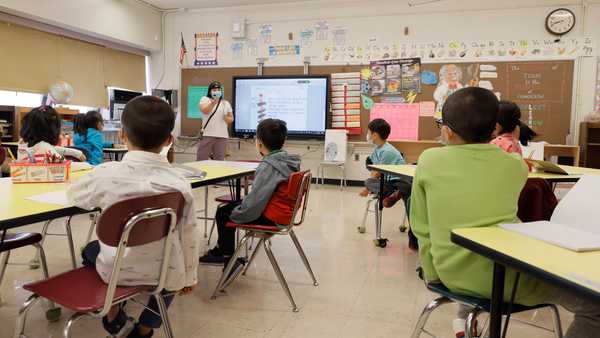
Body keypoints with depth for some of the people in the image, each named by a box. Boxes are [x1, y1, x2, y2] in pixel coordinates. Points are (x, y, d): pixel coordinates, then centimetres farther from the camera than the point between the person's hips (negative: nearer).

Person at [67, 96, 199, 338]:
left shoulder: (106, 173, -17)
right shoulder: (179, 183, -16)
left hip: (116, 270, 0)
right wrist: (189, 276, 8)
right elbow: (189, 237, -8)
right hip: (164, 275, 0)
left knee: (91, 250, 33)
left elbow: (74, 195, 5)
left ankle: (113, 315, 43)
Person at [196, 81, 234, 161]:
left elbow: (231, 119, 13)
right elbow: (205, 111, -15)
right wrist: (214, 102, -28)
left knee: (219, 161, 5)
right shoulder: (205, 99, 5)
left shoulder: (226, 103, 14)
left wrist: (226, 118, -9)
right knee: (201, 160, -1)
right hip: (207, 135, -2)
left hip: (222, 136, 3)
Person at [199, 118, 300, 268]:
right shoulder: (289, 161, 0)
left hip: (270, 217, -9)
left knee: (222, 214, 11)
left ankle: (229, 260, 28)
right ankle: (220, 251, 38)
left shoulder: (267, 166, -27)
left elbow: (252, 206, -27)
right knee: (231, 205, 24)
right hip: (282, 212, 9)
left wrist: (235, 213, -7)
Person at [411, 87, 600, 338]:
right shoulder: (515, 165, 2)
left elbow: (421, 228, 3)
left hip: (451, 274, 4)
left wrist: (433, 274, 14)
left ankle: (464, 318, 36)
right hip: (504, 276, -4)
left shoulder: (429, 160, -1)